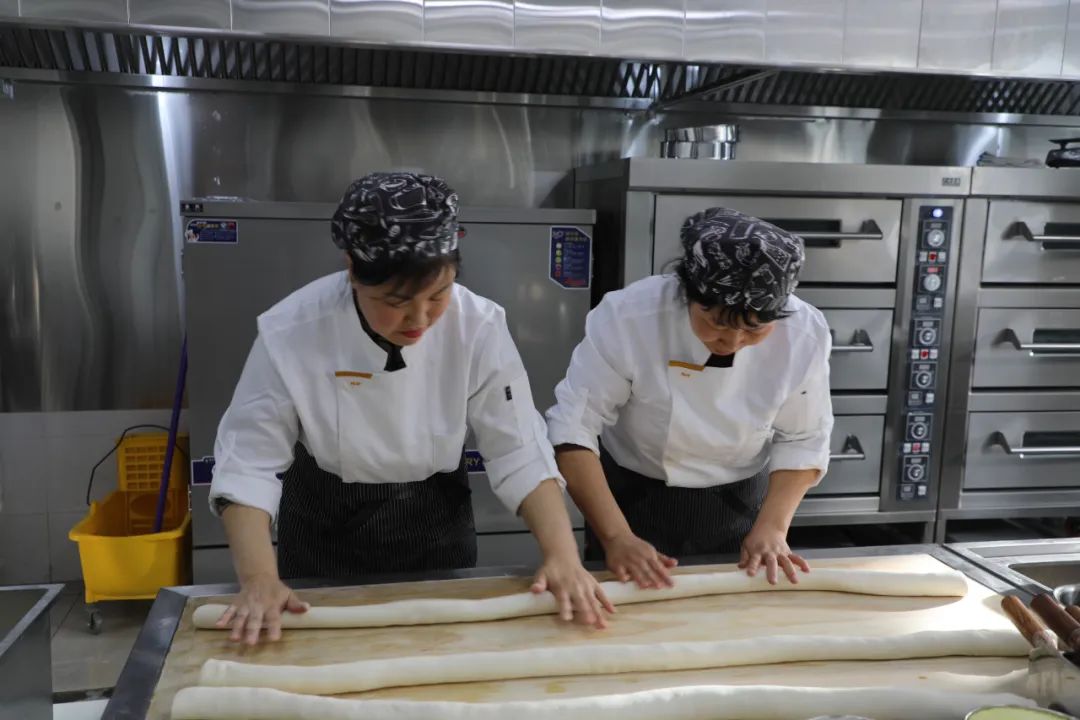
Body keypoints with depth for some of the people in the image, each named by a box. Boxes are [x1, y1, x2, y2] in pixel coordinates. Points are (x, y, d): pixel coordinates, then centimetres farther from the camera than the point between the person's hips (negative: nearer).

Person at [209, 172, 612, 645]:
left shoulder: (477, 326, -23)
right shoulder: (291, 331, -26)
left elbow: (520, 451, -20)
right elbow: (249, 460, -21)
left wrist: (562, 555, -31)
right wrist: (259, 579, -33)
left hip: (437, 520, 1)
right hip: (325, 528, -1)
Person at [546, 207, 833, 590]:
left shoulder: (804, 333, -21)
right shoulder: (627, 316, -29)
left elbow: (803, 442, -7)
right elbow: (573, 428, -24)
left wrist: (772, 527, -17)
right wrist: (616, 536, -27)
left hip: (739, 507, 2)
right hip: (632, 501, -2)